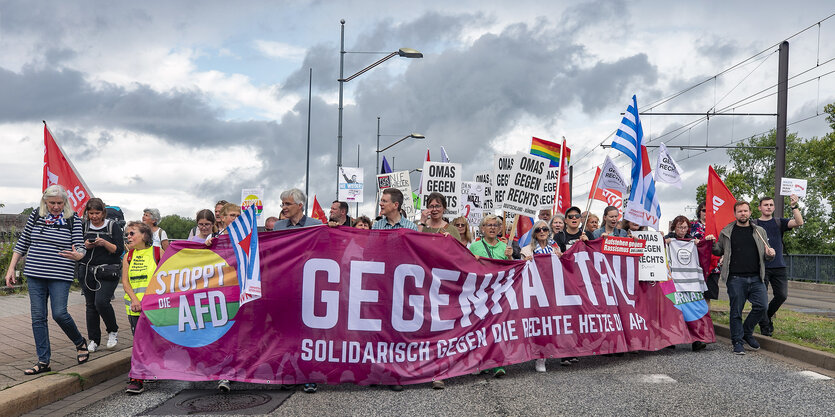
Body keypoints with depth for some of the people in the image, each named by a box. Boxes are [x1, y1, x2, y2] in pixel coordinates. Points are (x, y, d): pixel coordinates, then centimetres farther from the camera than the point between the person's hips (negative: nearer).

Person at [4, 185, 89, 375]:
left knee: (59, 313, -11)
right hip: (35, 274, 3)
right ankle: (43, 361, 9)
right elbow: (22, 244, 12)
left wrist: (76, 255, -29)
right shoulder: (35, 216, 6)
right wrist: (11, 268, 8)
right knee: (38, 317, 2)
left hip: (60, 276, -3)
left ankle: (80, 343, 16)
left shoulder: (74, 220, -2)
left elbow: (81, 248, -5)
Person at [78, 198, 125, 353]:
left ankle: (113, 331, 6)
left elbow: (119, 250, -4)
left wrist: (104, 243, -19)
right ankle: (93, 340, 16)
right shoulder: (83, 226, 9)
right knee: (90, 305, 5)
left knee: (101, 301, -18)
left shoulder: (113, 226, 1)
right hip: (87, 271, 4)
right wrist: (85, 246, -7)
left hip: (108, 272, -4)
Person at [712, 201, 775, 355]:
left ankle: (747, 332, 18)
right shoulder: (727, 232, 6)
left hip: (756, 278, 2)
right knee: (736, 311, 0)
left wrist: (769, 254, -4)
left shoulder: (760, 231, 13)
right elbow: (719, 251, 15)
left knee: (761, 306, -6)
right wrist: (713, 244, -5)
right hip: (735, 279, -2)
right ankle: (737, 342, 11)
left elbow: (765, 256, 19)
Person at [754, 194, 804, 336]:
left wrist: (794, 206, -13)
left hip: (779, 266, 3)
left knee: (782, 295, 0)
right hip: (761, 267, -3)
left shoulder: (779, 223, 11)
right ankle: (764, 326, 7)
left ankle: (768, 316, 26)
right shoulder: (754, 225, 4)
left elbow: (799, 222, -4)